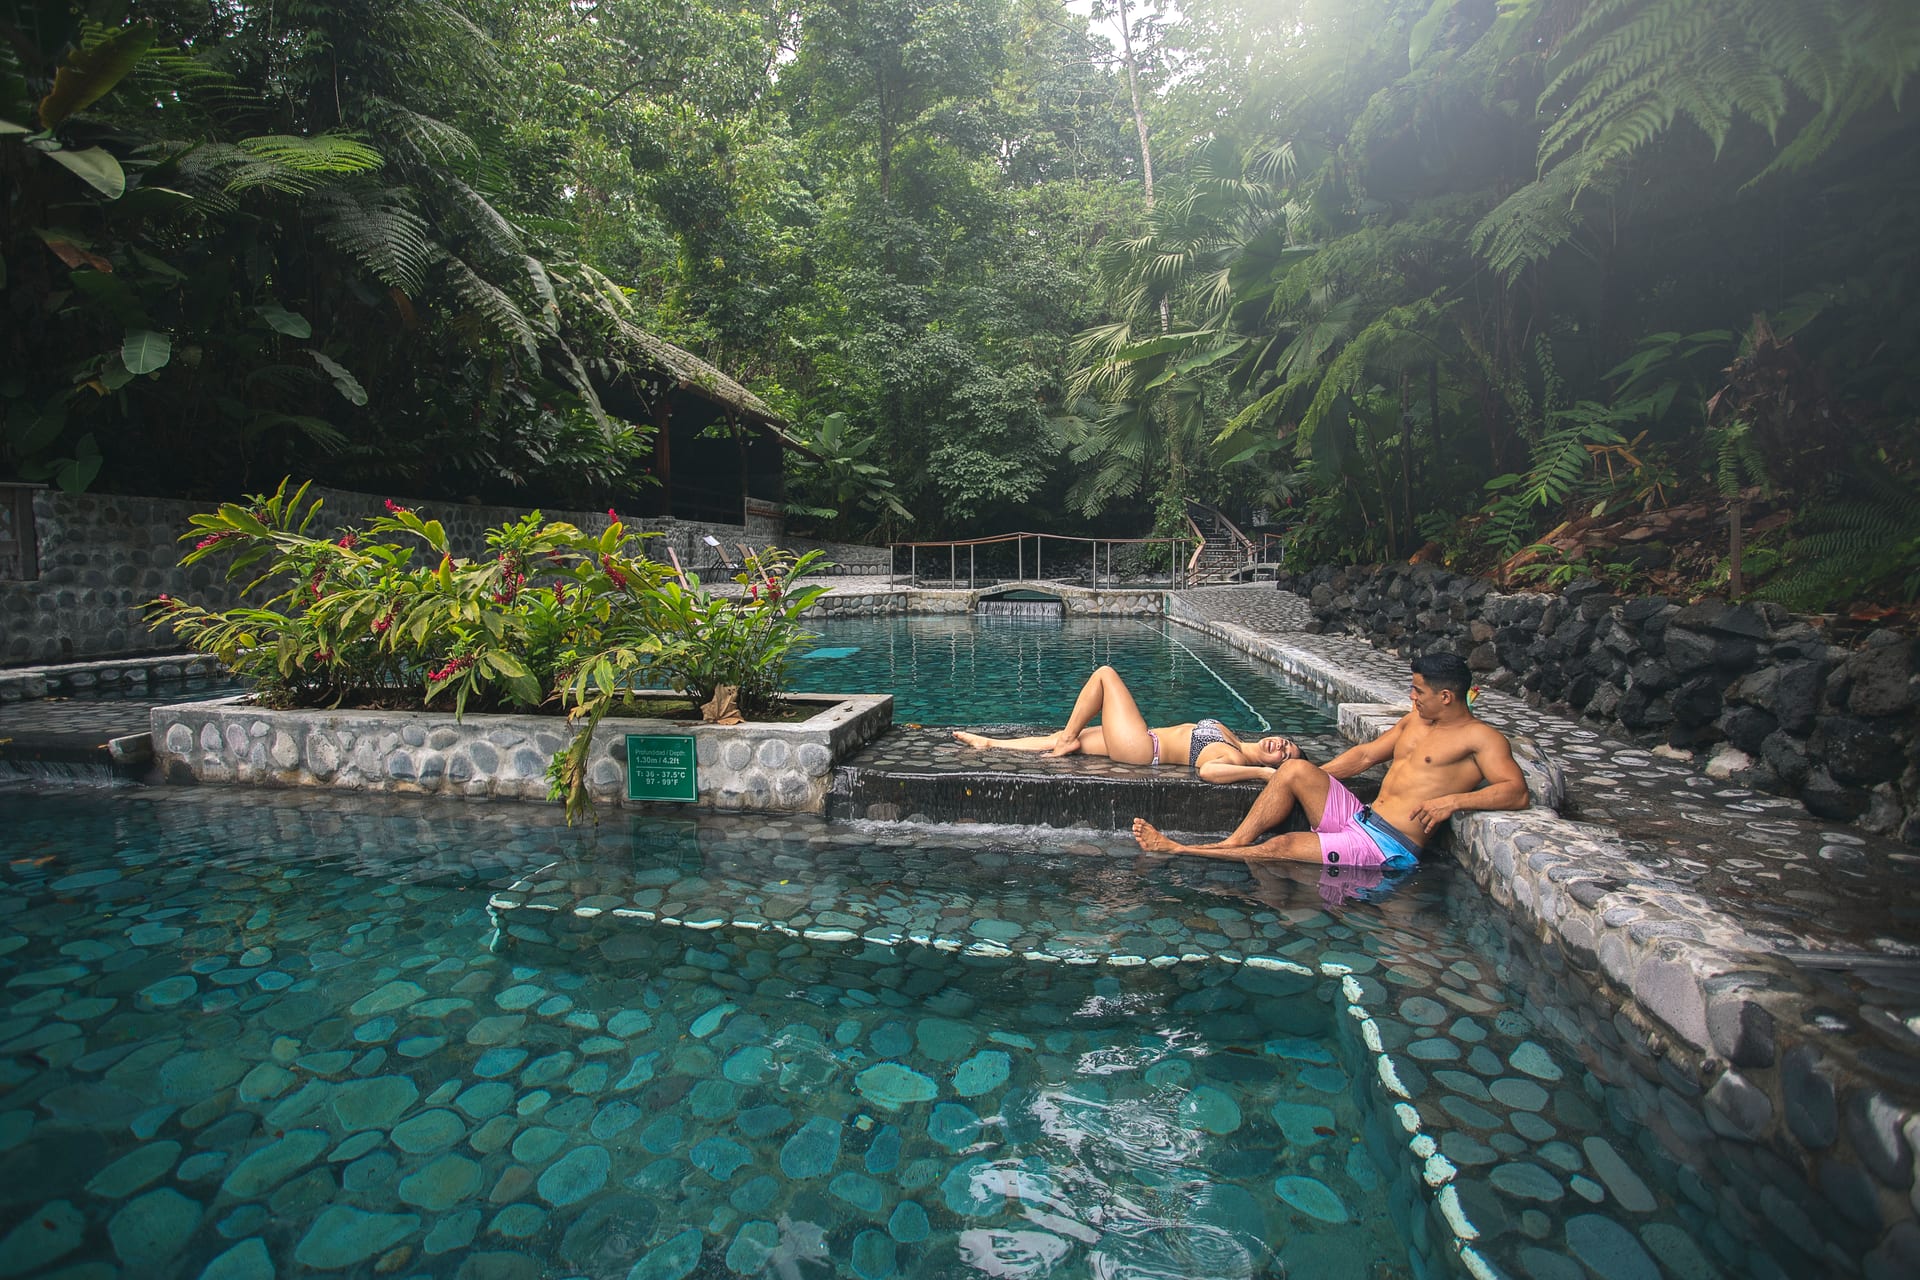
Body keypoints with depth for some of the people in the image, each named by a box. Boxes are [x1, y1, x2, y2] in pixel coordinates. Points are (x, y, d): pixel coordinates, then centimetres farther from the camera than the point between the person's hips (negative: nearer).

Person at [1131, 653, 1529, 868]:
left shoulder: (1481, 737, -5)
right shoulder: (1417, 718, 18)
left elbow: (1516, 792, -15)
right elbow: (1365, 754, 20)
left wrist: (1453, 799, -27)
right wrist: (1313, 778, 12)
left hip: (1388, 847, -8)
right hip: (1359, 818, 8)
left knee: (1281, 847, -18)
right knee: (1295, 769, -15)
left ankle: (1181, 849, -12)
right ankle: (1234, 842, -17)